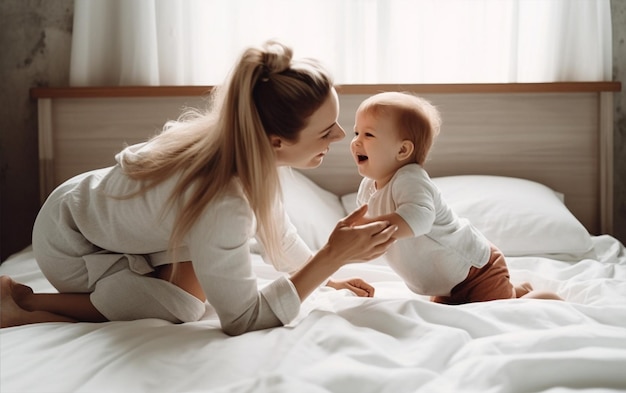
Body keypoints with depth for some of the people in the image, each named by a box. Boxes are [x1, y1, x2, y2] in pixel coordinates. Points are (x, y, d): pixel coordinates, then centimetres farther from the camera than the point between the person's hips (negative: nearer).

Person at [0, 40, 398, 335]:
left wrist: (326, 274, 8)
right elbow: (243, 319, -31)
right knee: (184, 306, -15)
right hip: (69, 241, -7)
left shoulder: (243, 143, -17)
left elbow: (273, 221, 3)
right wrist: (331, 258, -33)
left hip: (103, 206, 7)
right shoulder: (223, 205, -41)